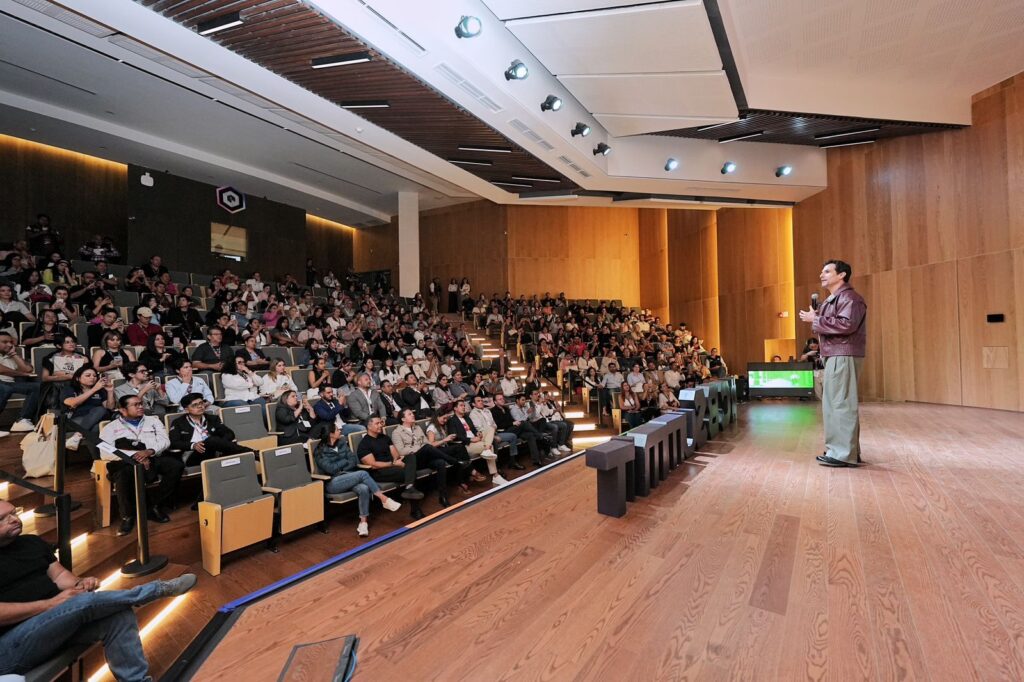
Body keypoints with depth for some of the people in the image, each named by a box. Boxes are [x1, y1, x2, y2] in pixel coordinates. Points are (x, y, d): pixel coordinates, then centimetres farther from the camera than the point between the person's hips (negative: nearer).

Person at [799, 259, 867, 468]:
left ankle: (844, 454, -5)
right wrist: (814, 319, 4)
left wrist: (815, 319, -17)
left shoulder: (850, 297, -9)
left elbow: (846, 324, -23)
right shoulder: (832, 299, 22)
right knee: (833, 403, 13)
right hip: (834, 355, 10)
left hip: (844, 356, -10)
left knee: (841, 403, -9)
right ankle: (843, 450, 21)